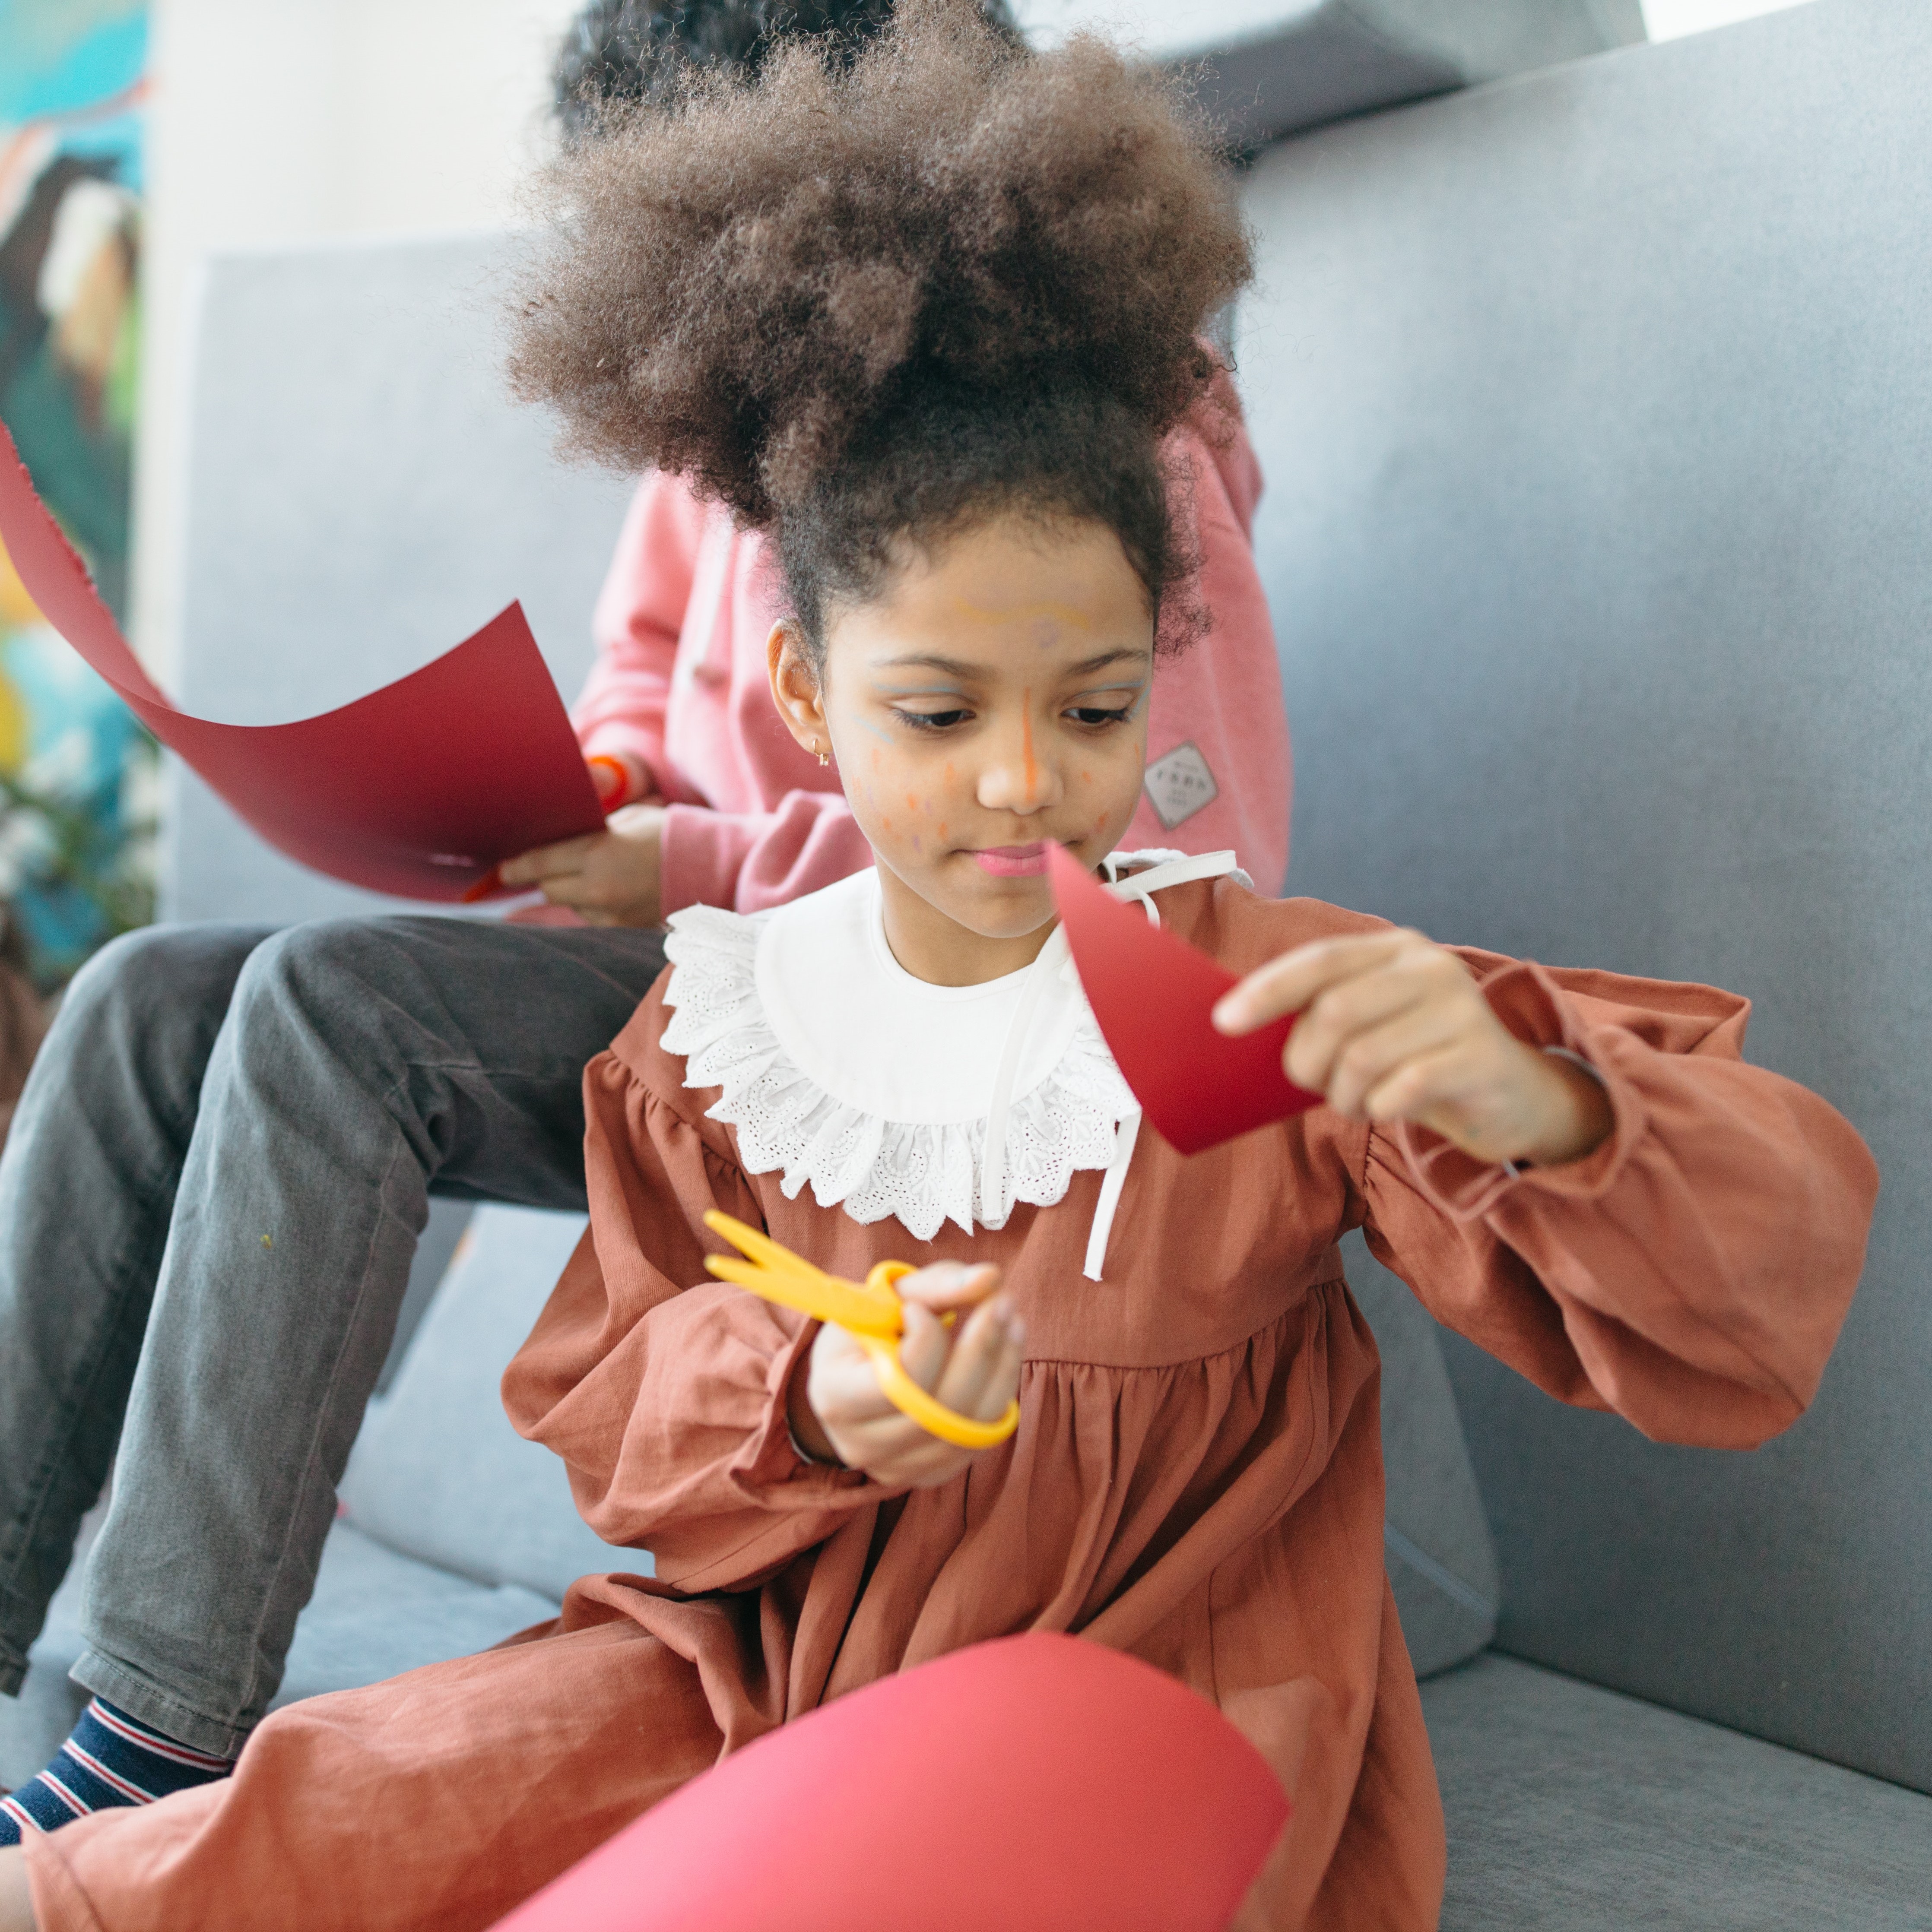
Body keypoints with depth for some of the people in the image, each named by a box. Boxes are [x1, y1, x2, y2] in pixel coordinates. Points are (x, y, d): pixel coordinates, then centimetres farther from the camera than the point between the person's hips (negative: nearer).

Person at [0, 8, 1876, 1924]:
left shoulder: (1266, 1004, -16)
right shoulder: (717, 1020, -3)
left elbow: (1739, 1316, -19)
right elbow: (612, 1419, 5)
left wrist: (1533, 1107, -42)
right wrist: (795, 1401, -19)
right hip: (765, 1678, 3)